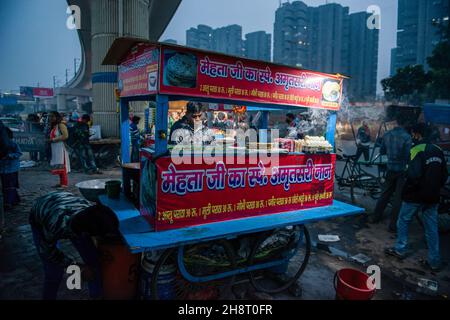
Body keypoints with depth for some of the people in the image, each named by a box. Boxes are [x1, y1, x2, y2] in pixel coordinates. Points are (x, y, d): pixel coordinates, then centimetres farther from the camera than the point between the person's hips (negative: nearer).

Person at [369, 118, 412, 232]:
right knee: (399, 197, 3)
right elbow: (408, 155, -19)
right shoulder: (406, 137, -17)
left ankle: (376, 217, 28)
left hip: (390, 169, 5)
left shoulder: (387, 135, -1)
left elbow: (382, 151, 7)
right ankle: (393, 225, 7)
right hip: (402, 170, -5)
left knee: (385, 193, 19)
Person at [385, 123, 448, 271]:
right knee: (431, 228, 12)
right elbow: (444, 174, 11)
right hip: (433, 197, 6)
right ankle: (434, 261, 18)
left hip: (415, 196, -6)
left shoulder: (417, 150, -17)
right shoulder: (438, 150, 5)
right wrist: (435, 189, 18)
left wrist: (408, 190, -9)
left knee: (403, 221, 13)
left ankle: (400, 249, 24)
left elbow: (414, 175, -25)